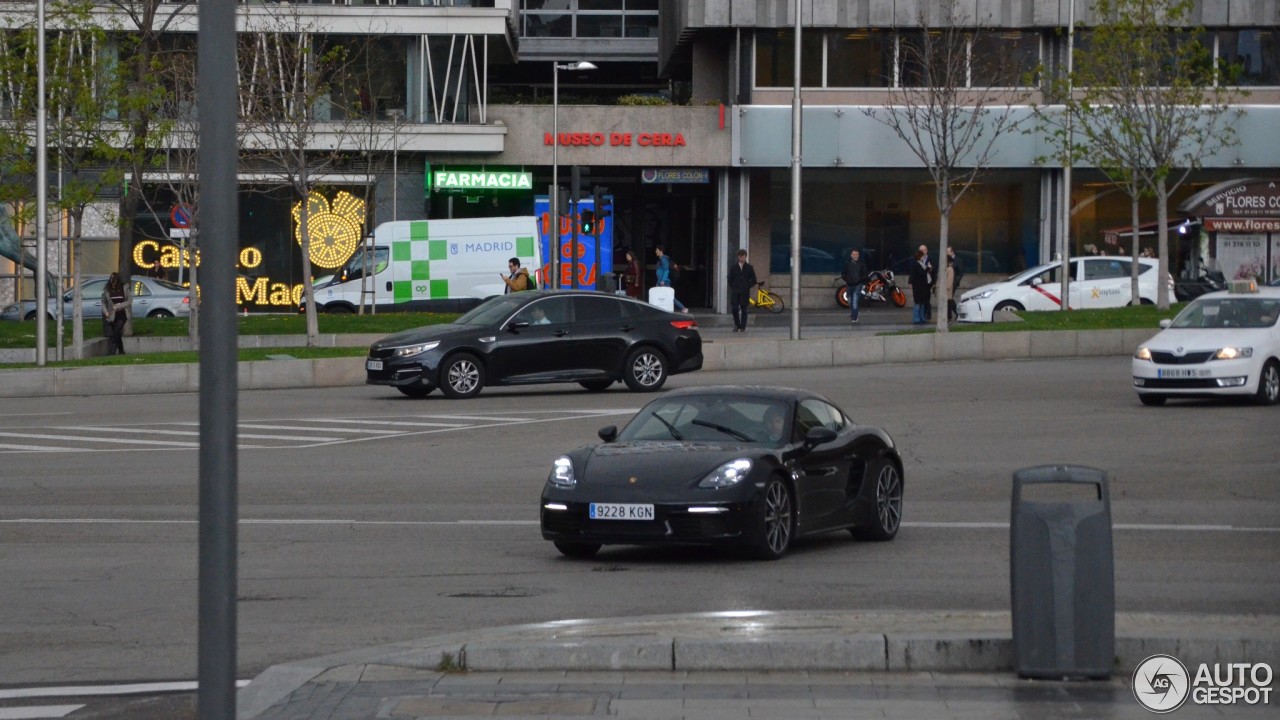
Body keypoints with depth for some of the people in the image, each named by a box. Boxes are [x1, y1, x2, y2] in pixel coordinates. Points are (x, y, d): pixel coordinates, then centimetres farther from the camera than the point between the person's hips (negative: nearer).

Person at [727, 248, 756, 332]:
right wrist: (733, 287, 0)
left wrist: (747, 287, -2)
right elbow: (730, 279, 11)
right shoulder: (733, 267, 7)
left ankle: (743, 327, 4)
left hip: (745, 292, -1)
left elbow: (753, 280, 6)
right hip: (735, 292, 1)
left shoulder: (749, 268, 3)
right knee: (734, 309, -4)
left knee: (744, 310, 0)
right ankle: (737, 325, 15)